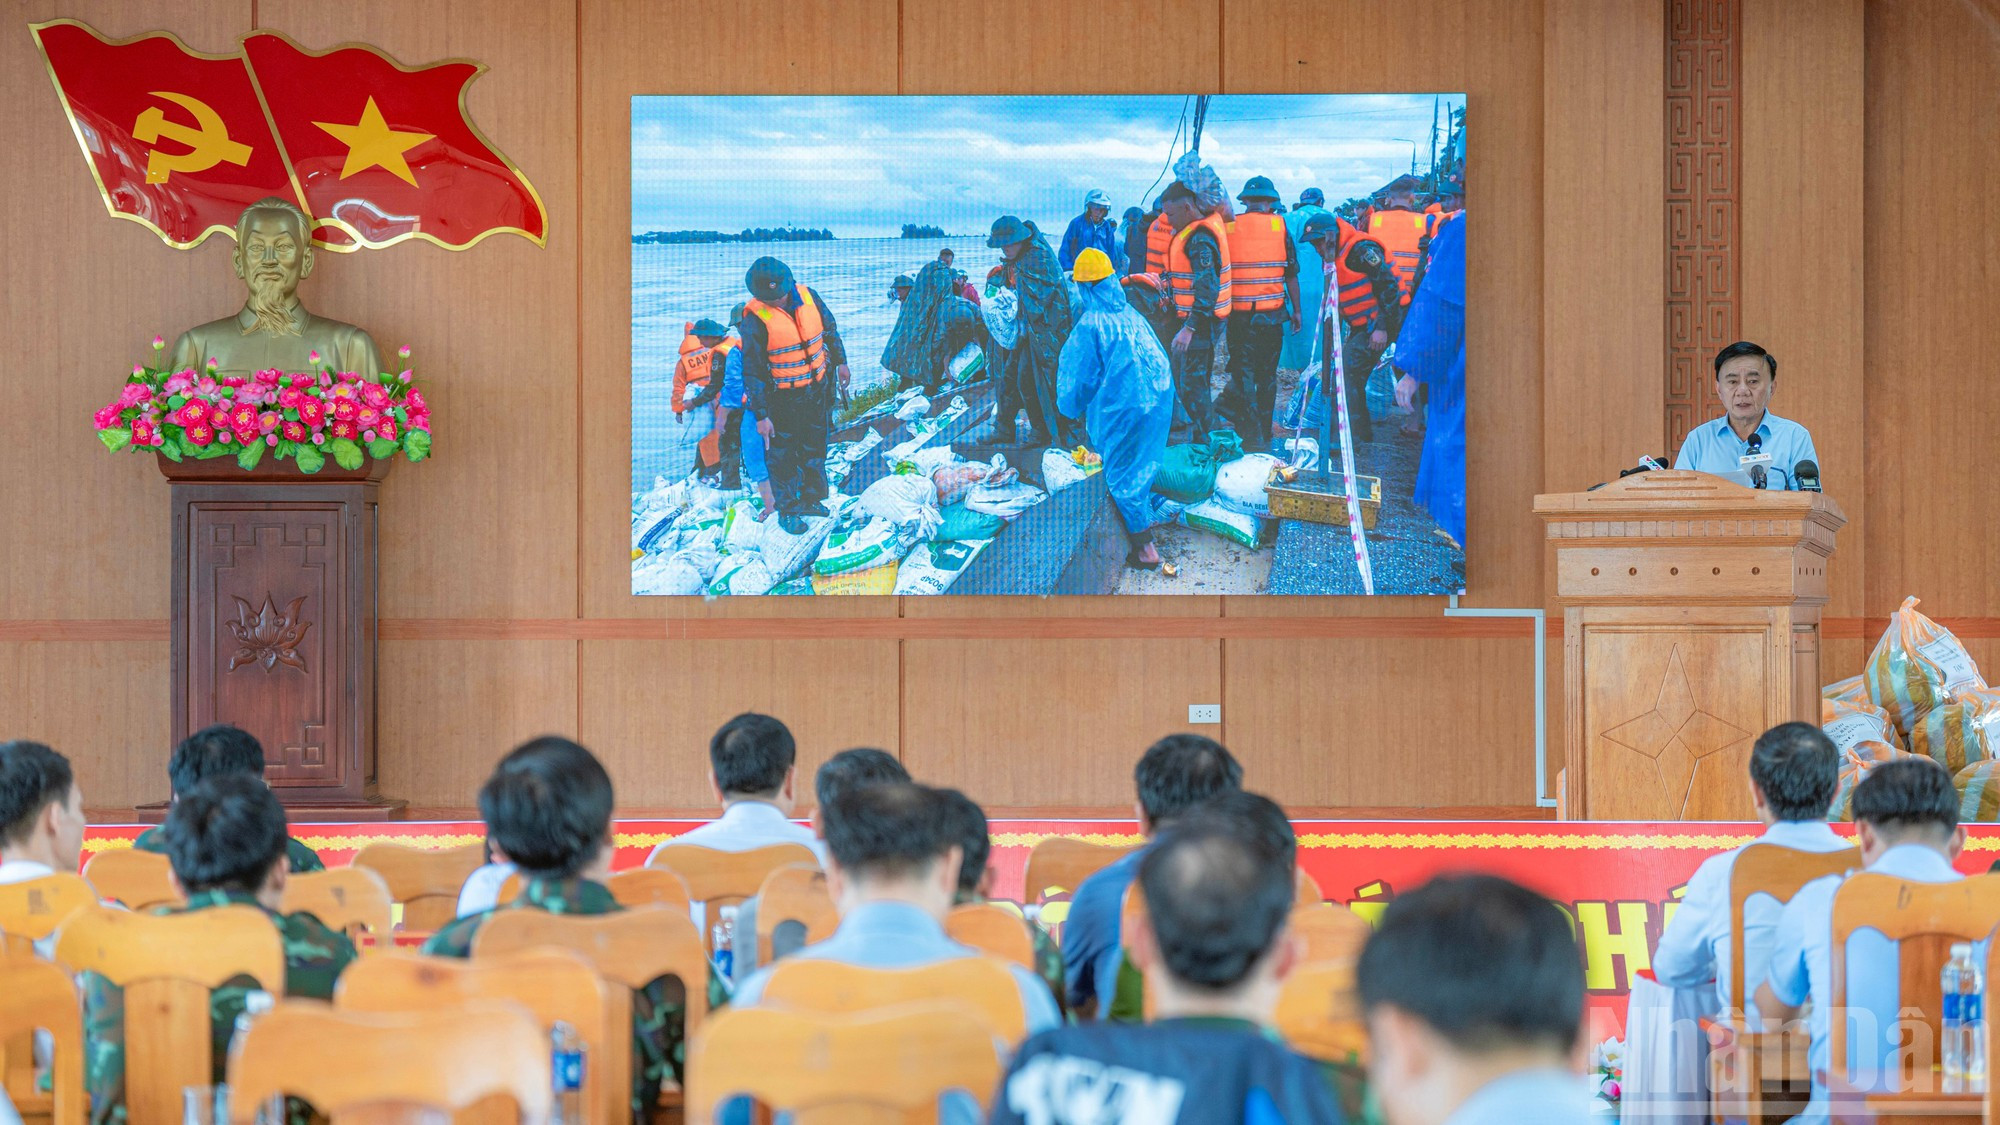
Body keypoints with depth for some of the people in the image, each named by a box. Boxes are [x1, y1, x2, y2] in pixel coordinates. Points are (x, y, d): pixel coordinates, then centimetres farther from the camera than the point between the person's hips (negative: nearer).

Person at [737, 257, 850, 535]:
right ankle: (787, 510, 20)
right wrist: (761, 415, -16)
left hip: (818, 388, 5)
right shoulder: (755, 318, -22)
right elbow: (753, 371, -17)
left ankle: (811, 498, 36)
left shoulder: (807, 296, -9)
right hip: (782, 397, -5)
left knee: (814, 447, 18)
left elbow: (830, 328, 11)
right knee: (783, 454, 4)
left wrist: (840, 361, 18)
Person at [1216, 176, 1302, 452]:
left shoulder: (1228, 227, -2)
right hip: (1273, 312, 1)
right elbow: (1292, 273, 3)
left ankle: (1253, 437, -1)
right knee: (1267, 375, 11)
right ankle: (1263, 434, 16)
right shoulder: (1279, 225, -1)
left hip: (1239, 313, -1)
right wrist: (1296, 310, 12)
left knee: (1244, 372, 4)